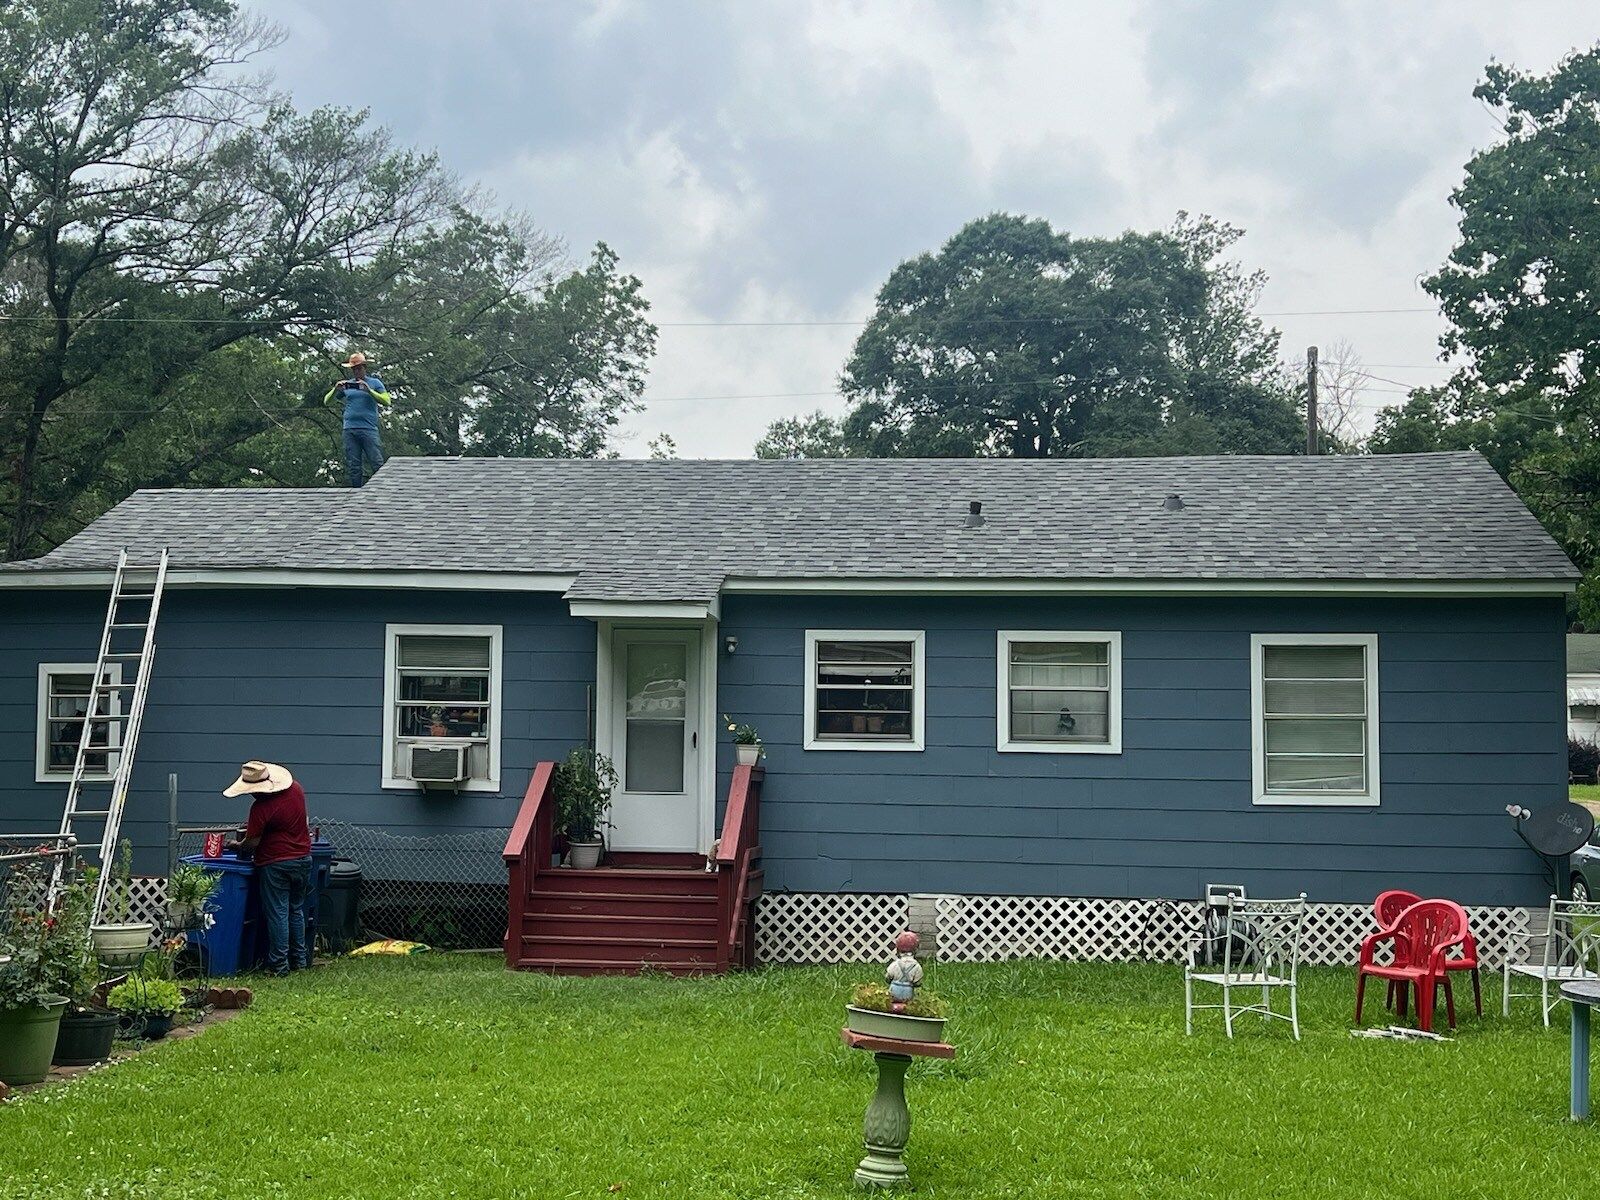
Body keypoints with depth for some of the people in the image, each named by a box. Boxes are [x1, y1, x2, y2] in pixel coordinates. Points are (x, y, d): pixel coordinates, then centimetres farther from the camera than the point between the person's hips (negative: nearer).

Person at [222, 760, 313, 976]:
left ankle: (279, 965, 4)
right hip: (302, 859, 7)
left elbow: (252, 843, -15)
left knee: (277, 914, 1)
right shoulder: (295, 789, 1)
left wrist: (233, 846, 5)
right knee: (296, 910, 17)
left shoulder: (261, 807, -21)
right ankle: (300, 958, 22)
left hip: (276, 864, -7)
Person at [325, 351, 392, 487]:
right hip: (349, 429, 3)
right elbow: (327, 401, 14)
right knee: (352, 466, 1)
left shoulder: (374, 383, 9)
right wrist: (335, 389, -5)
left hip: (369, 429, -3)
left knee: (377, 464, -10)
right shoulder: (346, 384, 16)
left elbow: (386, 401, -6)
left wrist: (368, 390, -16)